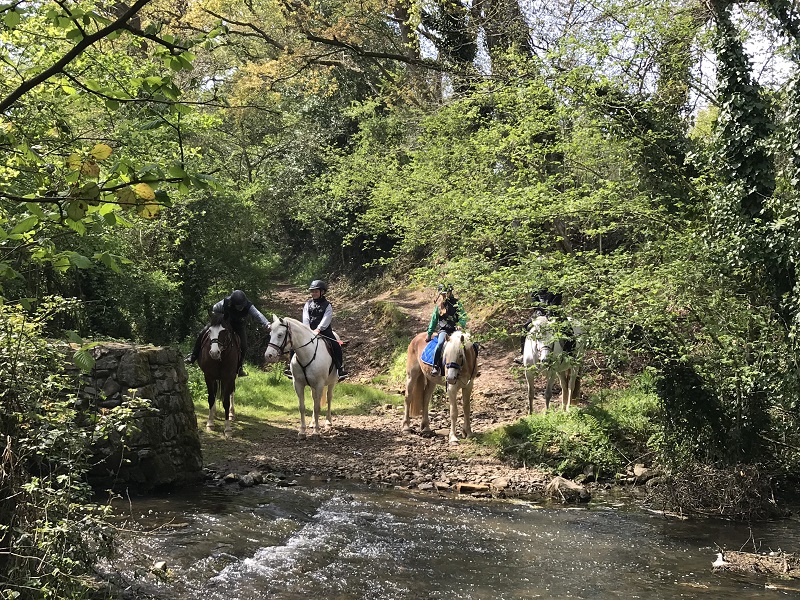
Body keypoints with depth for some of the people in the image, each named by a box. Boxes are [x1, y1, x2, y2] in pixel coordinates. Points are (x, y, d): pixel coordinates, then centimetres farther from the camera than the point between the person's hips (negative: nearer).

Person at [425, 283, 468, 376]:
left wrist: (460, 325, -20)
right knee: (440, 344, -29)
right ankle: (435, 366, -23)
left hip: (456, 330, 0)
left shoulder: (457, 303, 4)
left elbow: (463, 317, 0)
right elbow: (434, 320, 16)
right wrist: (429, 334, 16)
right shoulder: (438, 306, 9)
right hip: (444, 330, 0)